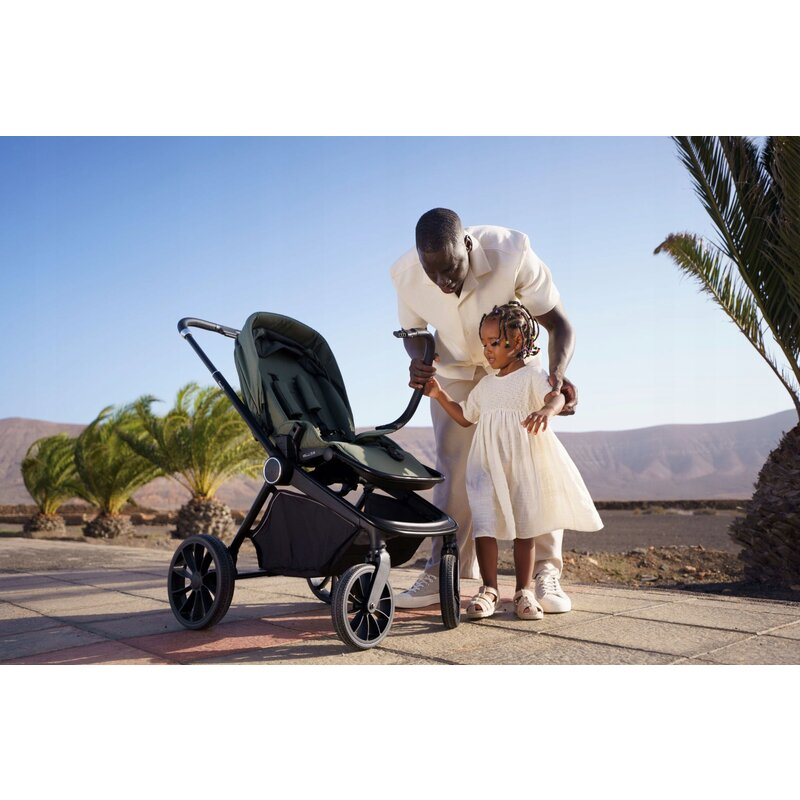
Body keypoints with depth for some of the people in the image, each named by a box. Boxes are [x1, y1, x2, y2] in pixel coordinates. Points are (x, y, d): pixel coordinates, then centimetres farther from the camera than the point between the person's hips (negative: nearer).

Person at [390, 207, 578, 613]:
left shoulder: (512, 252, -36)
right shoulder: (405, 273, -28)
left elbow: (558, 323, -26)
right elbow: (413, 329, -7)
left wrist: (558, 375, -46)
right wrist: (418, 361, -30)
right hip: (454, 367, 2)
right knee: (452, 468, -2)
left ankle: (546, 571, -1)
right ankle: (442, 571, 5)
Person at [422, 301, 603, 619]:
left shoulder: (532, 375, -4)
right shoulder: (485, 384, 16)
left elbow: (557, 396, -24)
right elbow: (465, 417, 27)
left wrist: (546, 410, -47)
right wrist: (440, 395, 16)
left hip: (524, 464, -4)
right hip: (488, 464, 4)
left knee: (524, 526, 5)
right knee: (483, 523, -8)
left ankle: (524, 590, 16)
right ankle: (488, 589, 0)